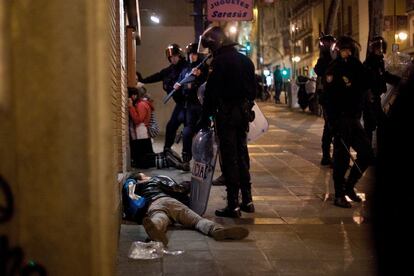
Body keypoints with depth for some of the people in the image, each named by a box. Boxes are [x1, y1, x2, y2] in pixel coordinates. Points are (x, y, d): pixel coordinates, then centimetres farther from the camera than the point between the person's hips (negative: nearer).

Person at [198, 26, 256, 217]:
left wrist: (205, 117, -10)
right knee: (242, 155, 15)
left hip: (226, 113, -7)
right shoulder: (245, 60, 11)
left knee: (229, 158, -3)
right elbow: (253, 88, 15)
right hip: (243, 112, 7)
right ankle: (247, 200, 21)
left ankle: (233, 205, -1)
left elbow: (211, 93, -15)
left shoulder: (219, 61, -13)